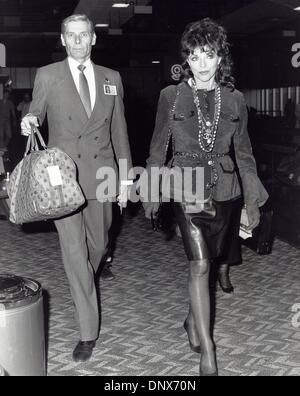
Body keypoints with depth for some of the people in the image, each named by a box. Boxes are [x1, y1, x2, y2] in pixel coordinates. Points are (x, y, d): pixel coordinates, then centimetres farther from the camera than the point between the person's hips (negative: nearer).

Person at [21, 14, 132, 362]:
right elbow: (35, 114, 7)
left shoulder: (111, 78, 9)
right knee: (74, 251, -5)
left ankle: (83, 287, 49)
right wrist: (30, 122, -19)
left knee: (97, 245, 15)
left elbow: (119, 129, 12)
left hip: (101, 174, 3)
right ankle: (88, 332, 4)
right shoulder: (47, 76, 1)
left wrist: (125, 175, 10)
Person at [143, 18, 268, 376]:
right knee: (200, 265, -11)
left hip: (223, 191, 3)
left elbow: (243, 153, 11)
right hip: (186, 189, -3)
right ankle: (208, 353, -4)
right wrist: (152, 193, 7)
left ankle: (193, 320, 38)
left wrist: (252, 198, 11)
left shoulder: (234, 100, 5)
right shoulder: (171, 96, -1)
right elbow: (158, 148, 5)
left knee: (206, 263, 13)